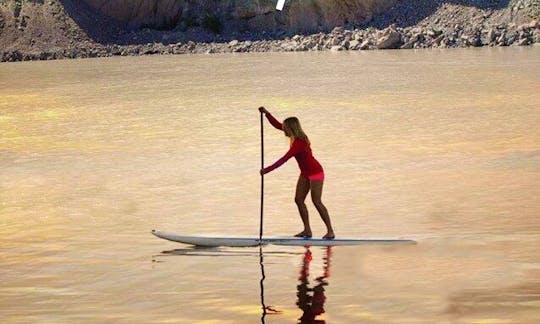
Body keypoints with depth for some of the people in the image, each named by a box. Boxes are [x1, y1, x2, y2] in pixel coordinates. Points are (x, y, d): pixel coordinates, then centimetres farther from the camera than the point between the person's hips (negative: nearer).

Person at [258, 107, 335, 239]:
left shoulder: (299, 143, -28)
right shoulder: (296, 136, -2)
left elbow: (284, 159, -31)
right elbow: (276, 124, 6)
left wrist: (268, 169, -30)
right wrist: (266, 113, -4)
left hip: (315, 172, -9)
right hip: (305, 173, 9)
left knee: (316, 201, -13)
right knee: (298, 199, 3)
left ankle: (330, 231, -9)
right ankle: (307, 230, 6)